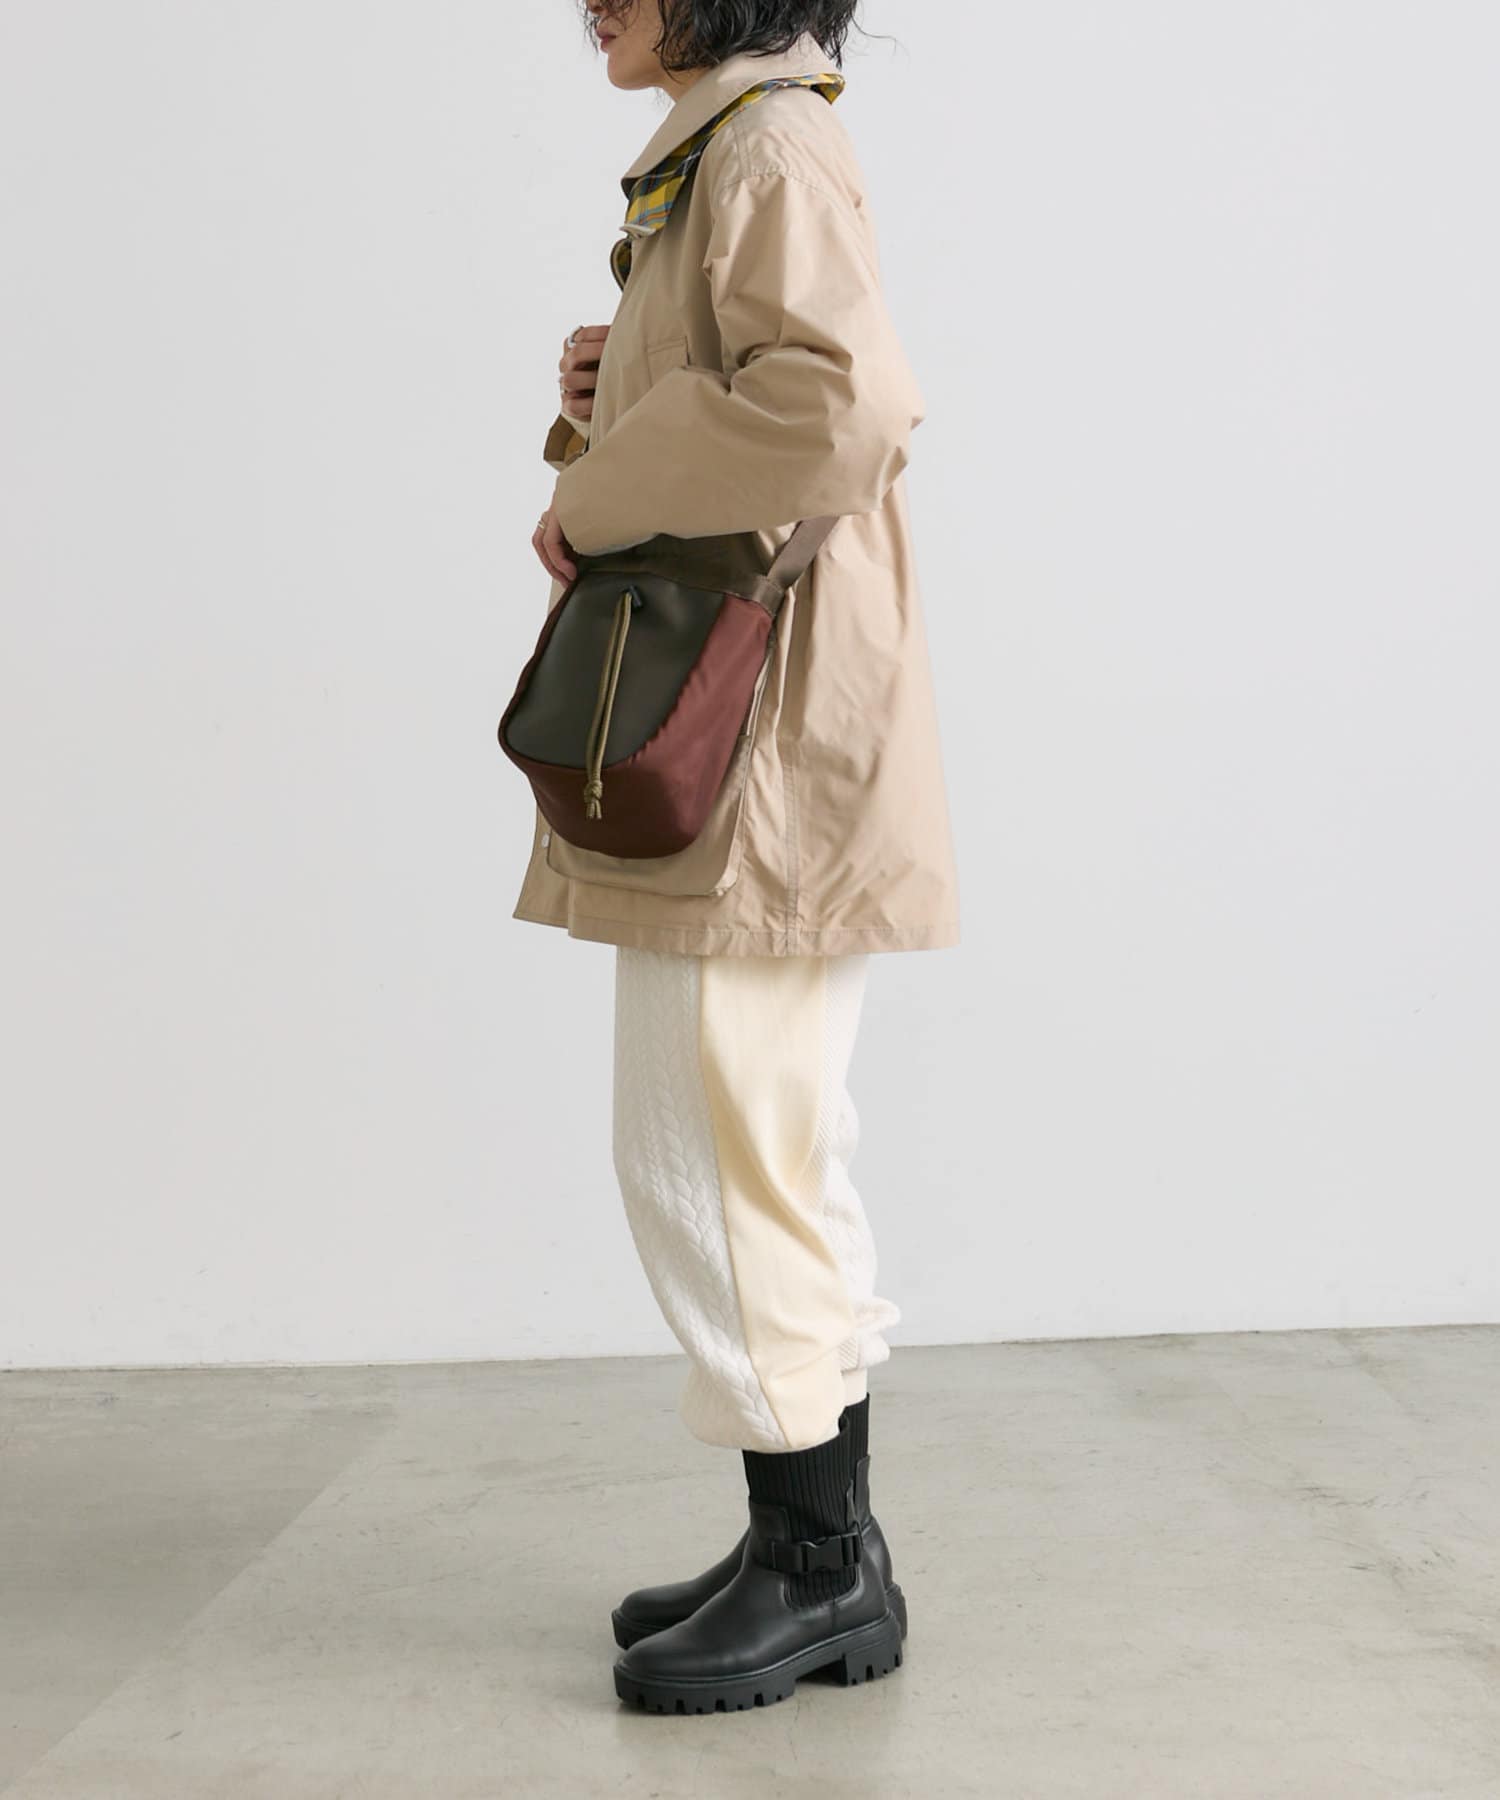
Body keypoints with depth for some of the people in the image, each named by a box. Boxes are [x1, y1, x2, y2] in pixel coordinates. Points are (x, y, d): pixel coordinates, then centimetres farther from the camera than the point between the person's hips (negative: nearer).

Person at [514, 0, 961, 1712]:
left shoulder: (772, 148, -10)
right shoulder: (712, 159, 21)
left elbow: (836, 406, -27)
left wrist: (598, 492, -16)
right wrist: (612, 404, 6)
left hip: (759, 738, -11)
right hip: (716, 751, 11)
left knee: (712, 1152, -6)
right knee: (767, 1154, 13)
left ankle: (818, 1566, 7)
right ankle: (822, 1554, 24)